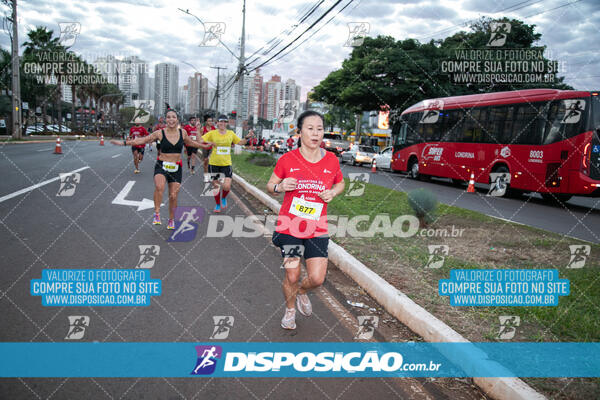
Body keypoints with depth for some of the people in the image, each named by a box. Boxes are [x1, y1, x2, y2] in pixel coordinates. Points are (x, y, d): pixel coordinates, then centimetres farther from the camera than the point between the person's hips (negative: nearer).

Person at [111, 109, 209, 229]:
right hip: (161, 166, -2)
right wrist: (124, 143, -7)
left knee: (173, 196, 3)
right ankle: (157, 214, -17)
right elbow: (143, 140, -2)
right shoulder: (160, 133, -5)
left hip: (176, 168, 2)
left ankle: (171, 220, 25)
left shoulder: (182, 132, 3)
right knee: (159, 187, -32)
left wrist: (204, 145, 32)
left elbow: (190, 143, 22)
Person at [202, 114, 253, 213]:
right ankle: (218, 205, 33)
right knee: (216, 186, 11)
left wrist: (247, 138, 0)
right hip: (214, 163, 0)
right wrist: (209, 143, -25)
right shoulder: (212, 133, -3)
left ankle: (224, 198, 20)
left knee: (227, 187, -14)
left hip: (227, 164, 0)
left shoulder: (231, 133, 5)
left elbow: (240, 142, 18)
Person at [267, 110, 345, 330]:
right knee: (292, 276, 5)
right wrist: (280, 186, -18)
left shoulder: (331, 160, -2)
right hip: (289, 226, -1)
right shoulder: (287, 160, -8)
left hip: (317, 229, 2)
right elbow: (270, 185, 5)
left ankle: (301, 291, 35)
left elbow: (340, 183, 16)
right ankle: (290, 310, 37)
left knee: (317, 279, -2)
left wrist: (333, 192, -6)